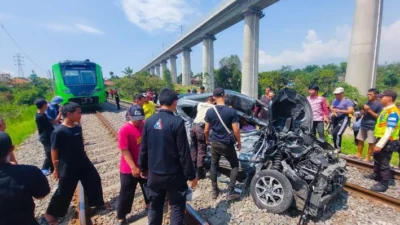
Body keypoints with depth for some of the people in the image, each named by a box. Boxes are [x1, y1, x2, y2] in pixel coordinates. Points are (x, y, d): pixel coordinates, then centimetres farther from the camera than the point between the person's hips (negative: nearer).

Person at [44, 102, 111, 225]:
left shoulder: (78, 128, -1)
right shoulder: (58, 132, -21)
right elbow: (54, 151, -13)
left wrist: (84, 158, 15)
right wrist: (56, 169, -6)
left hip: (83, 163, 7)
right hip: (68, 167, -6)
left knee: (95, 180, 14)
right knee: (64, 192, 10)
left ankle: (99, 203, 35)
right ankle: (50, 213, 37)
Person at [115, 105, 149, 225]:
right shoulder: (124, 130, -21)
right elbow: (124, 151, -20)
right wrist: (133, 167, -20)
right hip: (129, 169, -5)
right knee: (126, 193, 10)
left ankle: (149, 204, 48)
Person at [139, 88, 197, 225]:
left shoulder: (149, 121, -4)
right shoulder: (177, 122, -19)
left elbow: (143, 149, 3)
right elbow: (184, 153, -17)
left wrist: (143, 168, 19)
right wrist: (191, 176, -7)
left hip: (154, 174, 5)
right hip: (174, 175, -4)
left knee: (155, 207, 21)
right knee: (177, 207, 13)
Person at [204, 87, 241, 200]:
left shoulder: (210, 111, -6)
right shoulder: (231, 111, -14)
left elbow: (206, 130, -1)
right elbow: (236, 130, -14)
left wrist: (207, 139, 18)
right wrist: (239, 142, 2)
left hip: (214, 143, 3)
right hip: (227, 144, -2)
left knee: (214, 165, 20)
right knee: (235, 166, 16)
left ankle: (214, 191, 28)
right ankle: (231, 192, 14)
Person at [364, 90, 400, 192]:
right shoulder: (385, 109, 10)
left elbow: (389, 131, -26)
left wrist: (380, 144, -27)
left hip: (387, 142, -10)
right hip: (380, 139, 10)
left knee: (384, 163, -1)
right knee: (377, 159, 24)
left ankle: (384, 184, 10)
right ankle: (376, 175, 41)